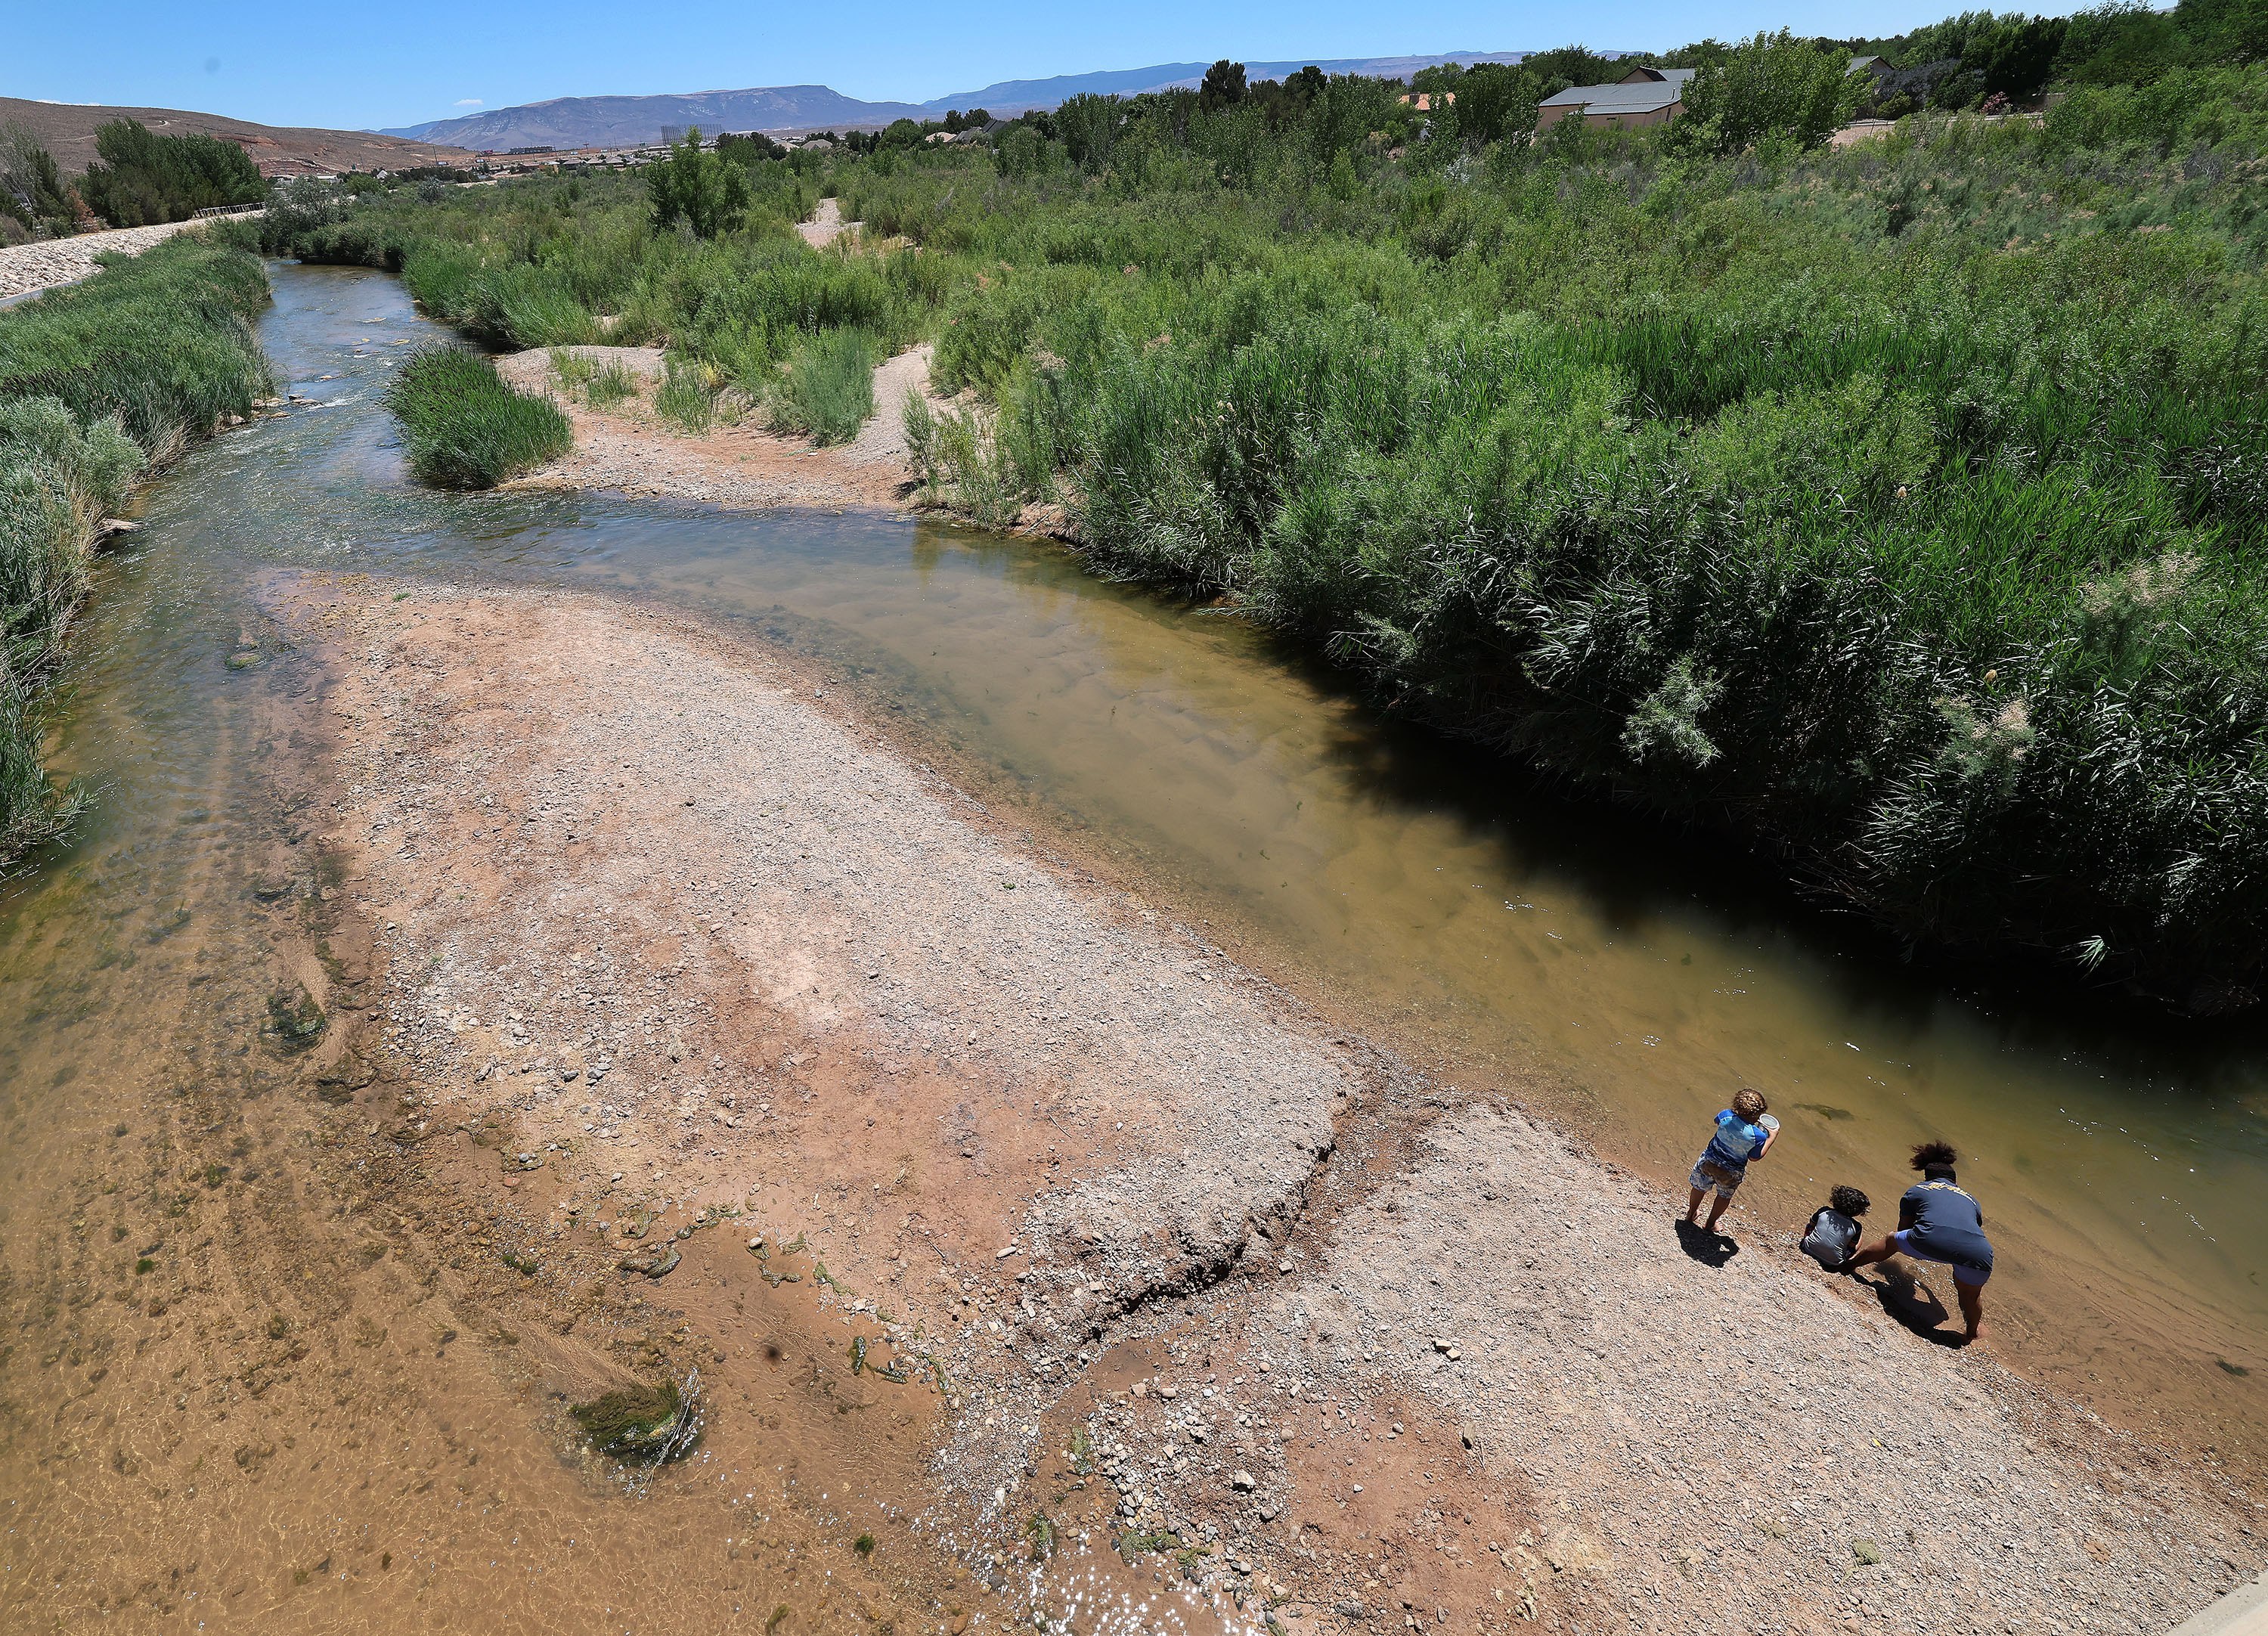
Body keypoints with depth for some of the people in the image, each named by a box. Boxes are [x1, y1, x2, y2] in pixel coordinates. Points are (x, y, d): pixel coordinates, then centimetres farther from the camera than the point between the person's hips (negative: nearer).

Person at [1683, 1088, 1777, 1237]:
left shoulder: (1727, 1115, -23)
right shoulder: (1758, 1136, -30)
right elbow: (1754, 1157, -11)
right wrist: (1772, 1137, -7)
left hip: (1709, 1161, 2)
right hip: (1731, 1172, -2)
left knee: (1700, 1187, 29)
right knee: (1724, 1196, 29)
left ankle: (1690, 1215, 52)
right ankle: (1710, 1225, 47)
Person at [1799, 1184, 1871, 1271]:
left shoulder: (1824, 1211, -11)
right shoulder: (1856, 1227, -16)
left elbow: (1812, 1224, 8)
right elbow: (1852, 1246, 1)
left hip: (1809, 1251, 1)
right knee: (1859, 1241, 18)